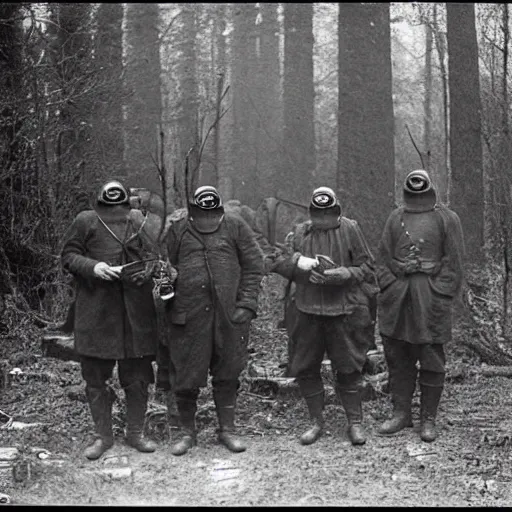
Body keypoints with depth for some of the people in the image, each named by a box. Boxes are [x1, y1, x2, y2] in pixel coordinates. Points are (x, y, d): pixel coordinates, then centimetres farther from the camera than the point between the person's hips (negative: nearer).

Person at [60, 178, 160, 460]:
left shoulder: (141, 221, 5)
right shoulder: (85, 221, 1)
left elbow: (155, 255, 15)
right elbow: (68, 255, 3)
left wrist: (149, 270, -6)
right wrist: (92, 266, -14)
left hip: (136, 310, 1)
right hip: (95, 312, -1)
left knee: (137, 376, 8)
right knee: (95, 376, 6)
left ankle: (136, 433, 24)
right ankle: (103, 435, 20)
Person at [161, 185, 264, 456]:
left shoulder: (235, 226, 4)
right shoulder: (177, 228, 5)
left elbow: (253, 265, 4)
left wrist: (247, 304, -3)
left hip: (228, 313, 0)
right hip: (188, 313, 0)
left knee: (227, 374, 8)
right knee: (185, 375, 4)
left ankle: (227, 429, 21)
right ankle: (186, 431, 20)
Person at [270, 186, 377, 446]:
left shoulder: (350, 229, -1)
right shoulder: (299, 233, 6)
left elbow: (366, 267, 0)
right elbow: (277, 262, 2)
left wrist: (341, 275, -16)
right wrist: (299, 262, -17)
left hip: (344, 310, -3)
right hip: (308, 311, 3)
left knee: (348, 368, 2)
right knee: (305, 368, 7)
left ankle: (355, 422, 17)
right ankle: (316, 422, 22)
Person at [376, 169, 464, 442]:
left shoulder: (447, 218, 1)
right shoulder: (395, 217, 12)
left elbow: (454, 263, -3)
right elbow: (383, 257, 10)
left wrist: (440, 298, -11)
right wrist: (389, 289, -2)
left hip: (430, 296, -3)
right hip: (397, 297, 4)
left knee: (431, 359, 2)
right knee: (397, 358, 7)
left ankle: (429, 419, 11)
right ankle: (401, 413, 18)